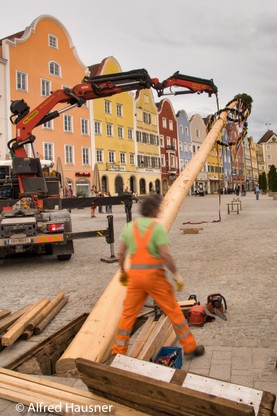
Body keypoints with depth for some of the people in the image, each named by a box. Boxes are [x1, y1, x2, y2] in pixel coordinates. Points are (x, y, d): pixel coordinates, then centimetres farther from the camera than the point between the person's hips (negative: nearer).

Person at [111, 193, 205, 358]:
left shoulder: (129, 227, 4)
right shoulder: (157, 227, -11)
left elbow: (121, 253, 6)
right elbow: (165, 254, -18)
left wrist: (123, 272, 19)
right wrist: (177, 274, -8)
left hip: (135, 275, 4)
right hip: (154, 275, -4)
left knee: (128, 313, 15)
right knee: (173, 310, 9)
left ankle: (118, 350, 25)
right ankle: (190, 347, 21)